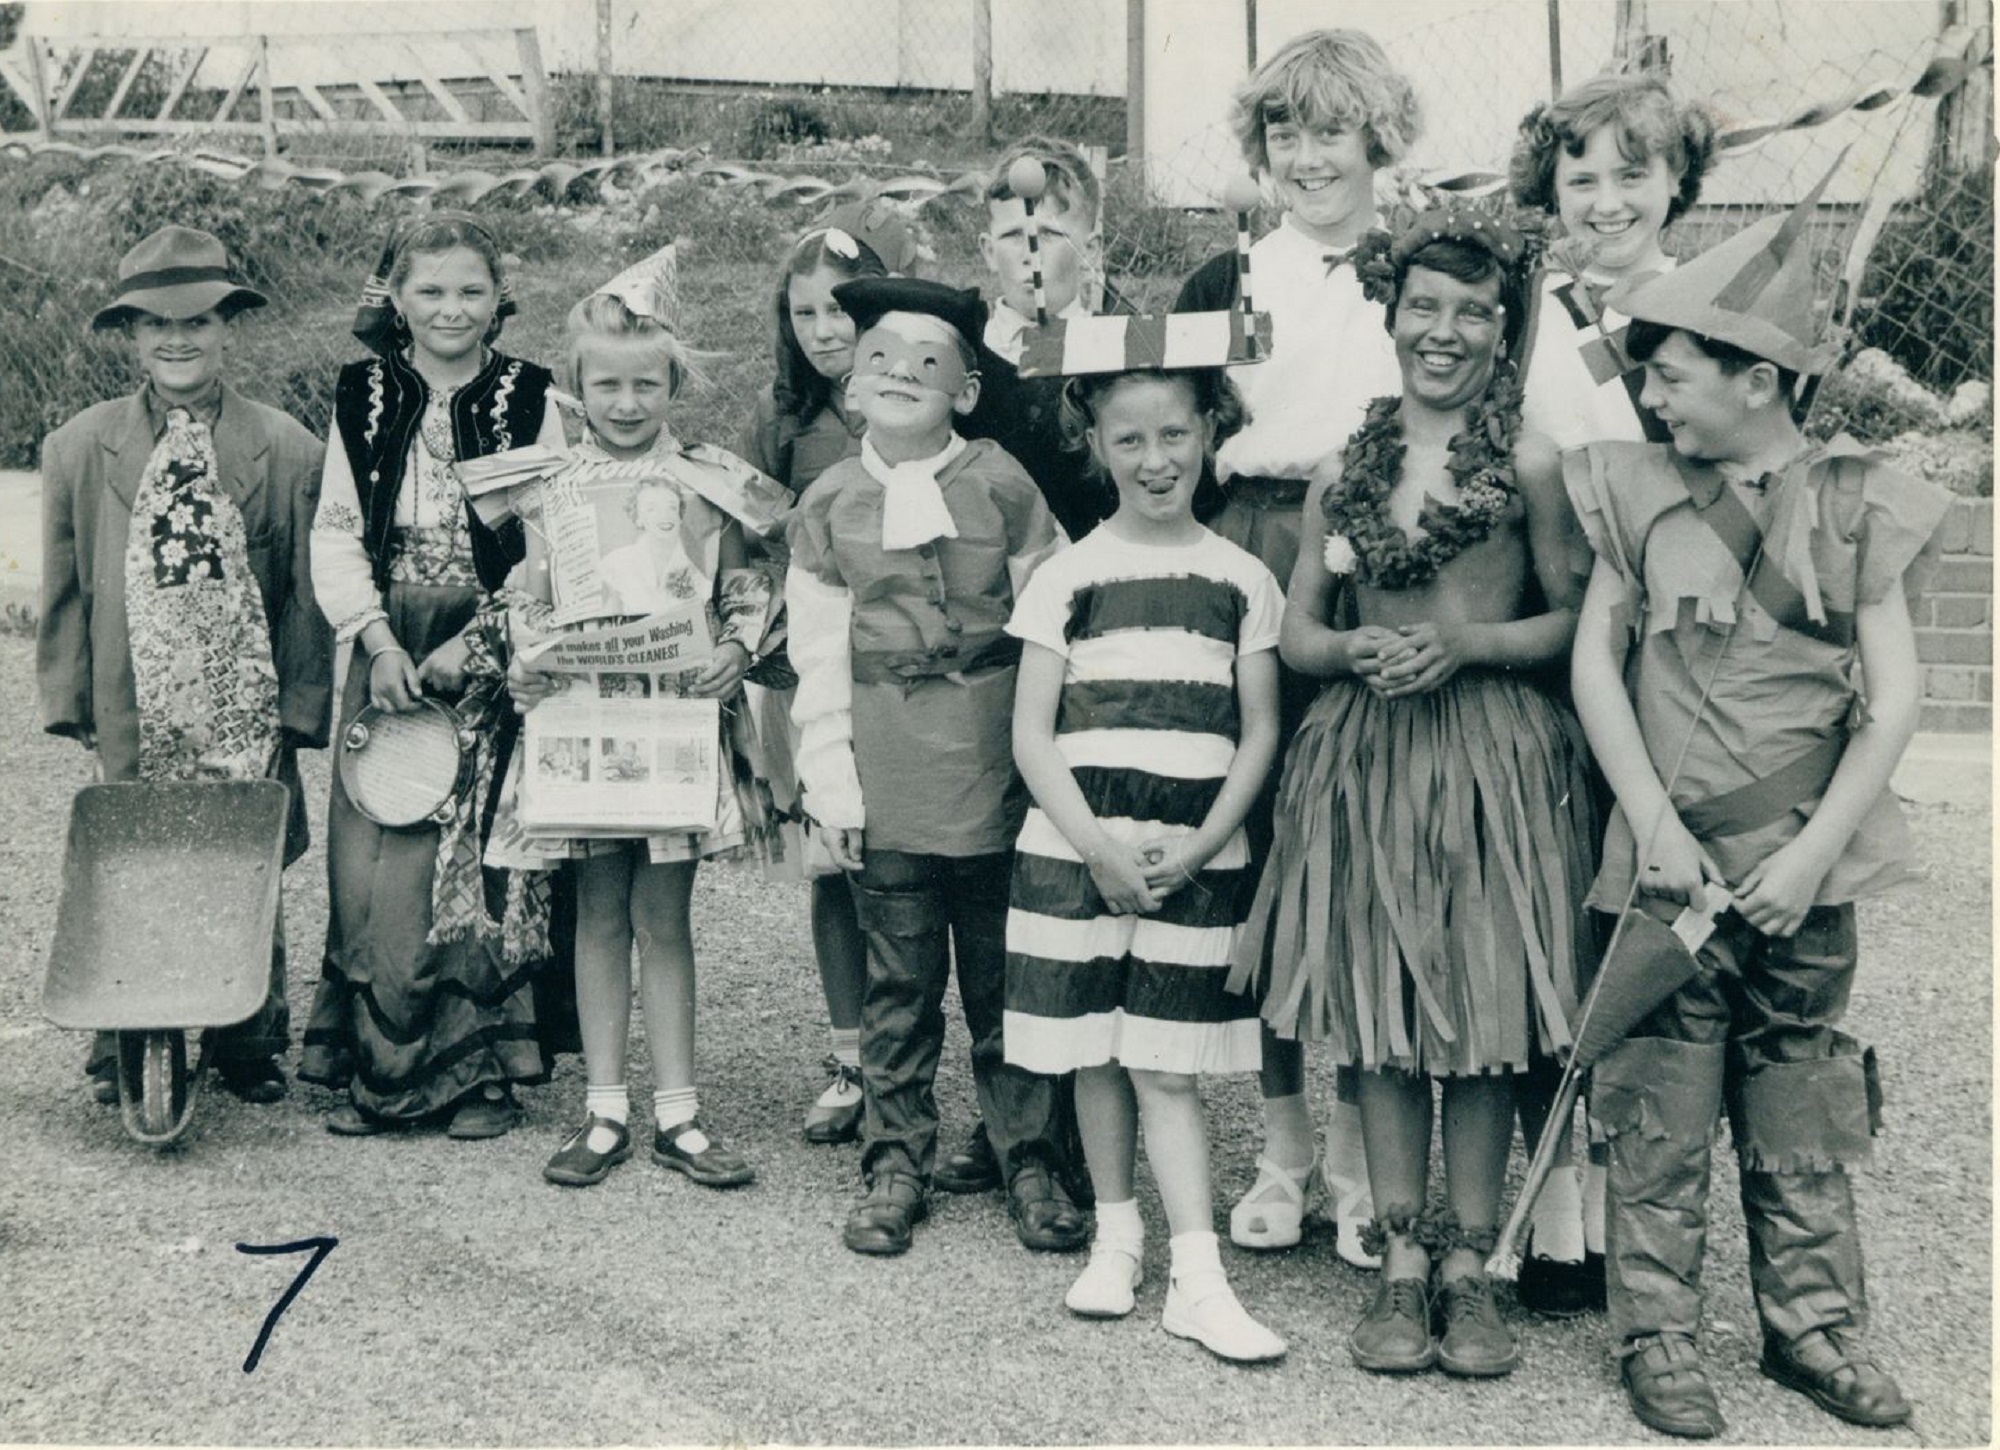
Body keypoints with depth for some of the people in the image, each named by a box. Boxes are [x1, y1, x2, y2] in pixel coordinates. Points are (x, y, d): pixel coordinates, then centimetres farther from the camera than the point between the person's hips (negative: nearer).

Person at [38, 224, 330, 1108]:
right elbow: (64, 589, 10)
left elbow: (307, 592, 3)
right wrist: (70, 701, 4)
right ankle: (121, 1053, 22)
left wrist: (299, 709, -2)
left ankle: (251, 1048, 24)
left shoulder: (287, 451, 1)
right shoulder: (79, 449, 6)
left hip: (247, 715, -1)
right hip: (131, 716, 1)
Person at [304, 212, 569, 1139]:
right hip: (387, 652, 2)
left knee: (472, 859, -4)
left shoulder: (532, 403, 2)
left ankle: (480, 1070, 7)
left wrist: (475, 643, -12)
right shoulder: (363, 400, 9)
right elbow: (335, 535, 5)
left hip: (490, 656, -2)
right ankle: (376, 1069, 8)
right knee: (370, 857, -2)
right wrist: (379, 642, -9)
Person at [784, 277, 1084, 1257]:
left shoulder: (1003, 487, 1)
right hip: (885, 763, 1)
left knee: (1006, 974, 6)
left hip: (994, 756, -1)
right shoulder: (828, 504, 4)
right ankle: (896, 1166, 20)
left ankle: (1029, 1160, 19)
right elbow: (818, 654, 4)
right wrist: (830, 783, -1)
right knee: (899, 979, 7)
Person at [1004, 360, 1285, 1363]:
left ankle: (1197, 1277, 2)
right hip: (1075, 850, 0)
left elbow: (1259, 732, 6)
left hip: (1194, 857, 0)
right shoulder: (1067, 577, 2)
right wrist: (1097, 845, -11)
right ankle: (1116, 1234, 23)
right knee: (1097, 1056, 7)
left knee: (1166, 1064, -1)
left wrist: (1201, 844, -7)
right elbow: (1032, 734, 0)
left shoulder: (1242, 581, 5)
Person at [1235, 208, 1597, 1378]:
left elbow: (1577, 621, 0)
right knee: (1379, 1015, 6)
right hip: (1367, 756, 3)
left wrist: (1467, 641, -13)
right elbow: (1298, 633, 12)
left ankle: (1471, 1266, 13)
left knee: (1487, 1013, 2)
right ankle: (1402, 1263, 15)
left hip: (1496, 755, -3)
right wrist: (1359, 649, -8)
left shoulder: (1528, 460, 0)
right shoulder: (1348, 461, 10)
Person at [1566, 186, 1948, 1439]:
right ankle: (1657, 1336, 11)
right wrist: (1654, 821, -9)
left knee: (1805, 1102, 10)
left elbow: (1894, 698, -2)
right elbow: (1594, 661, 0)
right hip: (1670, 854, 0)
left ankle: (1815, 1327, 22)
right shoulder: (1638, 493, 4)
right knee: (1661, 1104, 0)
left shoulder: (1853, 506, 2)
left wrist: (1815, 849, -10)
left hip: (1806, 864, 0)